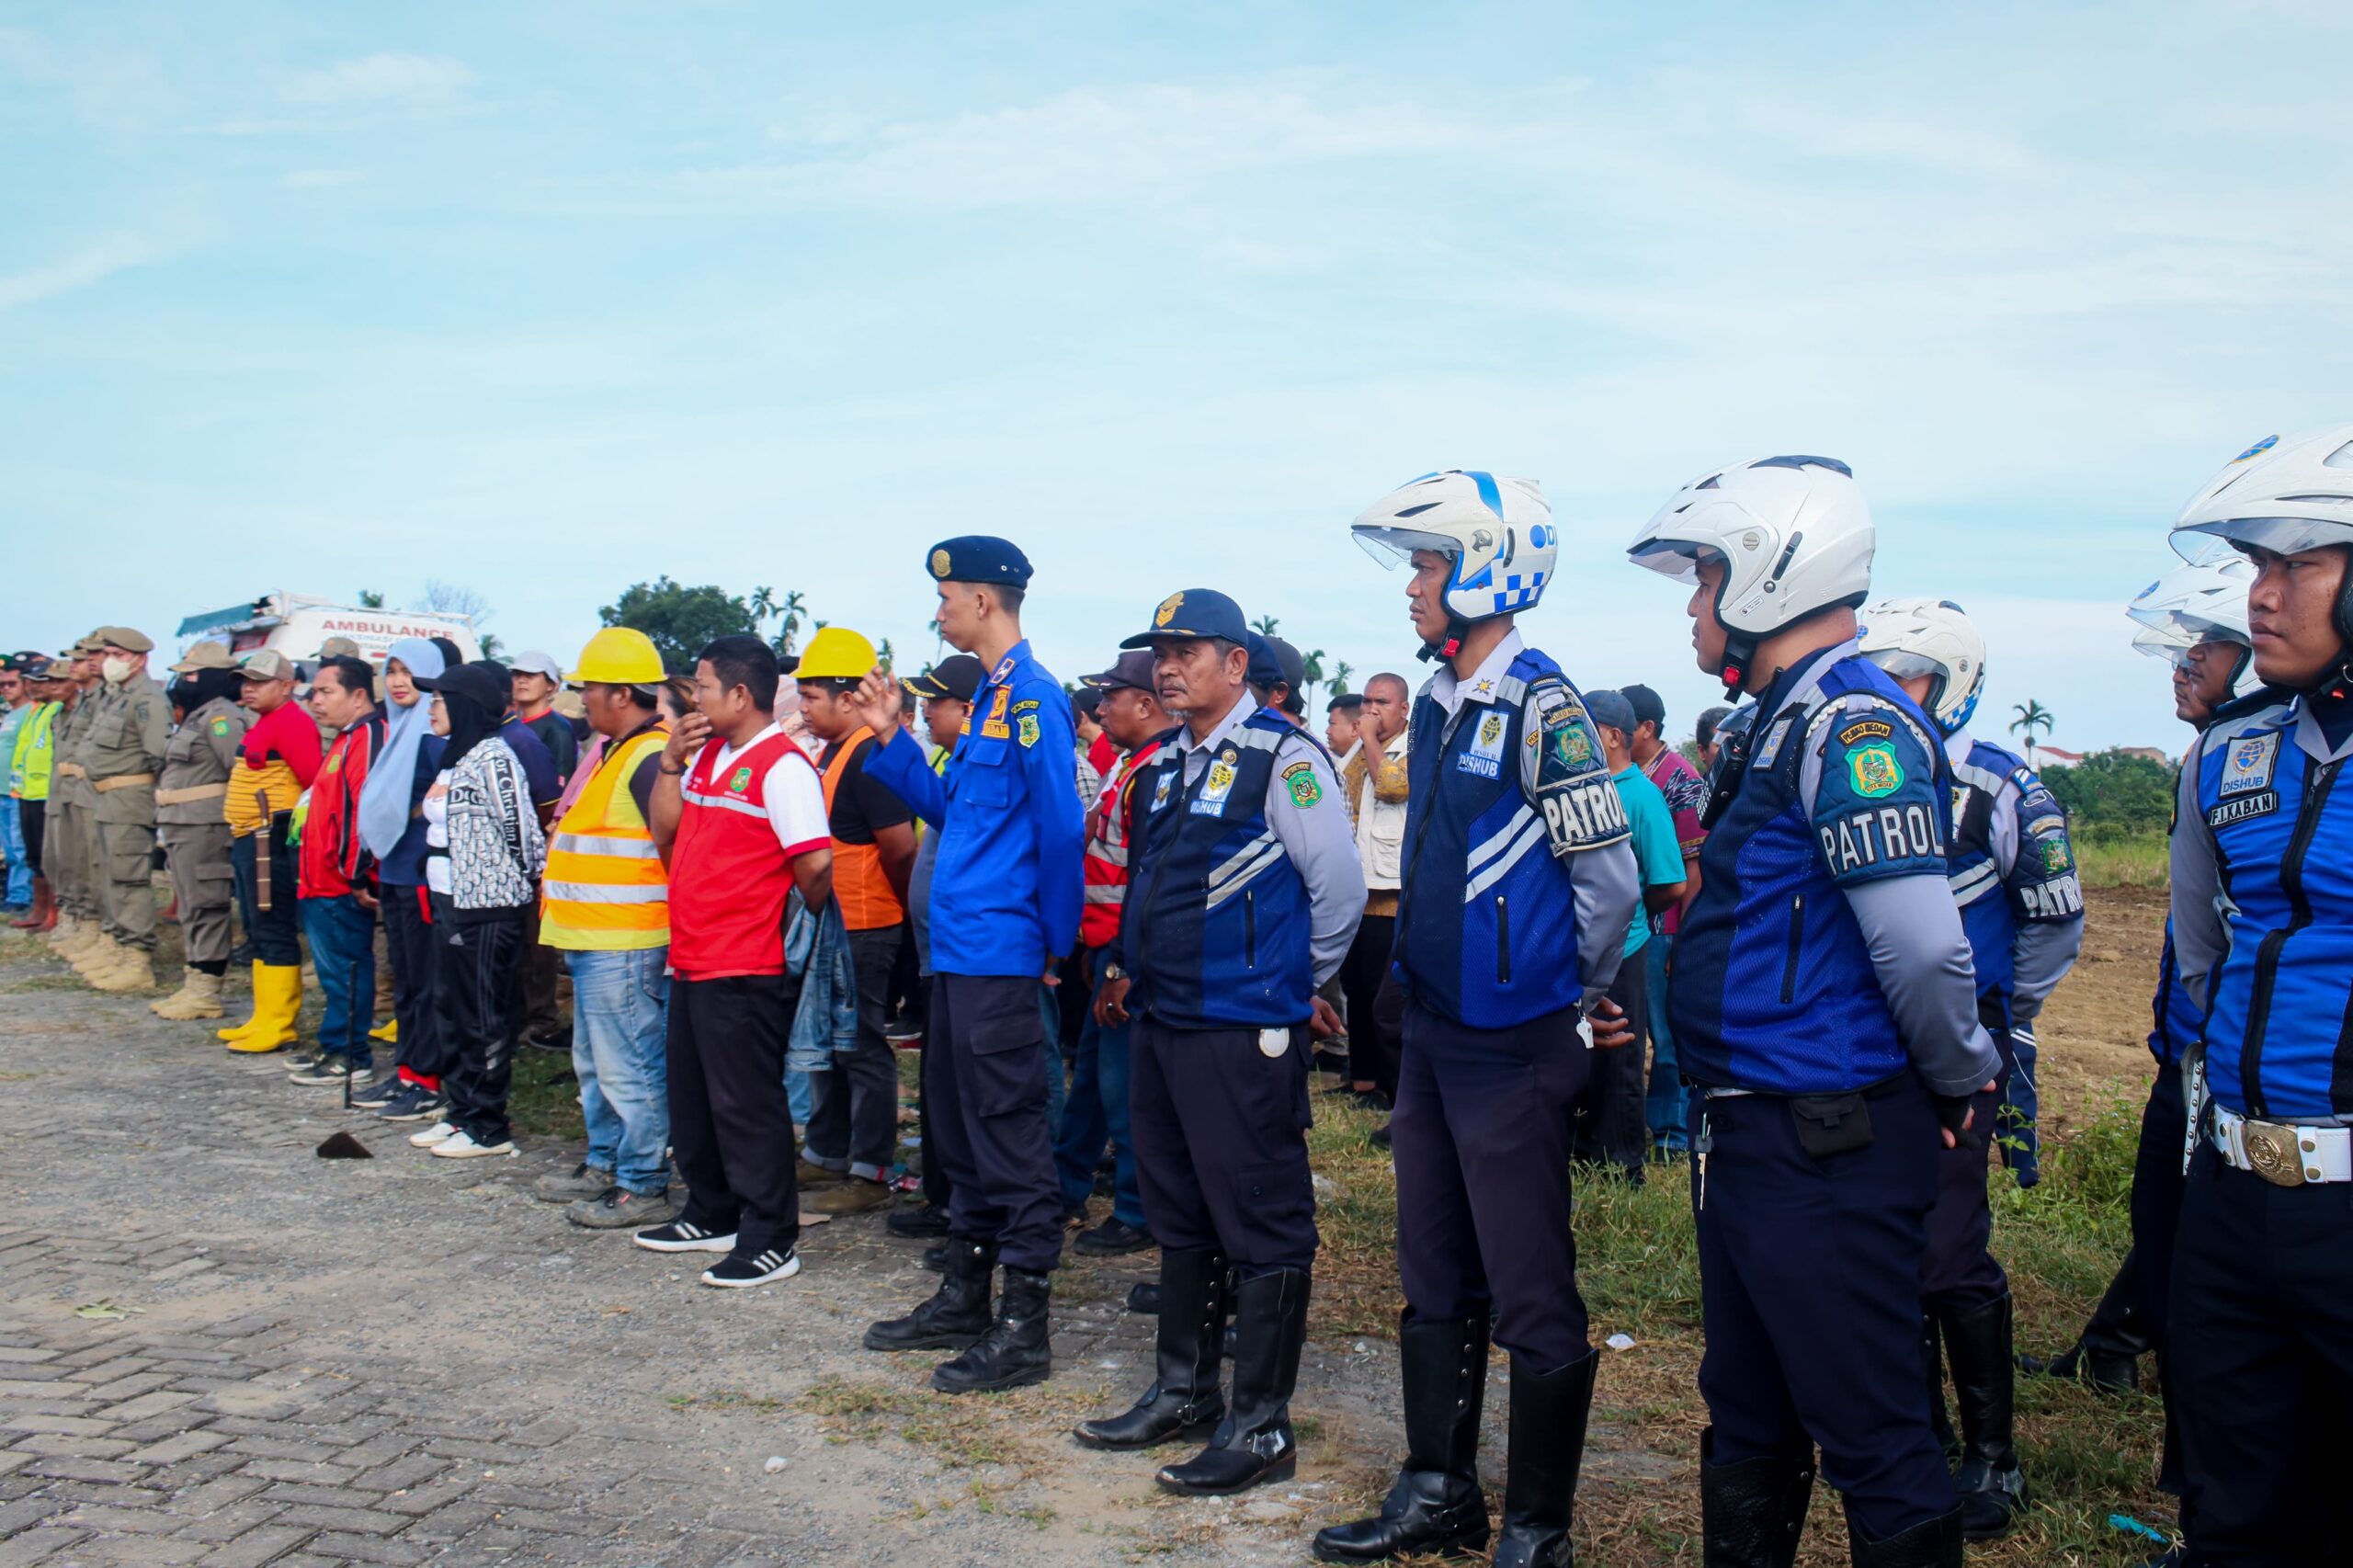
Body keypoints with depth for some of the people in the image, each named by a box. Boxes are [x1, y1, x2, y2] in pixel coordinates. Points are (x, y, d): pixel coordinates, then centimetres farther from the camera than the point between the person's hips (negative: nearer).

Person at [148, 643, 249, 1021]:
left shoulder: (221, 718, -13)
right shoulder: (197, 717, 21)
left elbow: (242, 772, -22)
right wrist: (167, 833, 23)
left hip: (204, 828, -11)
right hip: (182, 827, 11)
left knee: (205, 906, -7)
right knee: (191, 908, 13)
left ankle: (206, 993, -3)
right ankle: (193, 985, 20)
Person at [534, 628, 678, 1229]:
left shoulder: (651, 758, -18)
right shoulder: (614, 752, 16)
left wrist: (677, 936, -19)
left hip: (624, 947, -11)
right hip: (592, 941, 11)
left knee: (630, 1069, -4)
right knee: (595, 1063, 21)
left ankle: (644, 1187, 4)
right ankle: (604, 1164, 33)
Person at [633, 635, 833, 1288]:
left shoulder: (782, 766, -16)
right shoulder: (705, 756, 12)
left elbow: (816, 864, -20)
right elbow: (665, 832, 14)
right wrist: (670, 763, 3)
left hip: (747, 969, -9)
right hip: (692, 960, 10)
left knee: (747, 1102, -2)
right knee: (693, 1099, 19)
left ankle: (772, 1239, 7)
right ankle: (711, 1216, 33)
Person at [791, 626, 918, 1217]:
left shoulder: (871, 757, -19)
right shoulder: (830, 753, 13)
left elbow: (901, 851, -22)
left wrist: (905, 915, -8)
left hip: (864, 931, -10)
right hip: (827, 927, 10)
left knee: (862, 1050, -2)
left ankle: (870, 1173, 6)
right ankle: (826, 1155, 30)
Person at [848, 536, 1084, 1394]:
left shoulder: (1032, 696, -14)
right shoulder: (990, 697, 16)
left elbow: (1060, 827, -17)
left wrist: (1055, 942, -10)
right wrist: (893, 740, 12)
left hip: (1000, 954, -10)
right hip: (957, 948, 10)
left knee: (1010, 1131, -3)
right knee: (961, 1123, 17)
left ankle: (1024, 1328, 5)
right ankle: (964, 1298, 29)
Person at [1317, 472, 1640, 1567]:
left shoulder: (1540, 707, -16)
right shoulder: (1435, 706, 10)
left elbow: (1609, 876, -14)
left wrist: (1576, 1004, -2)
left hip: (1514, 1052, -8)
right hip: (1433, 1037, 9)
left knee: (1531, 1300, 2)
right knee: (1435, 1282, 17)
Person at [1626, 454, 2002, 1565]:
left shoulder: (1853, 726, -19)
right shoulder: (1781, 724, 13)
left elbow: (1923, 945, -27)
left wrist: (1961, 1083, -11)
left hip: (1830, 1149, -10)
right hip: (1749, 1139, 10)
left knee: (1870, 1434, 2)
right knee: (1748, 1421, 21)